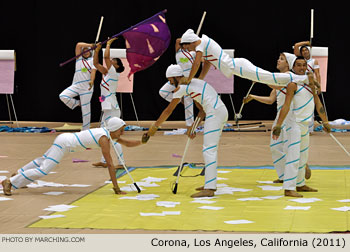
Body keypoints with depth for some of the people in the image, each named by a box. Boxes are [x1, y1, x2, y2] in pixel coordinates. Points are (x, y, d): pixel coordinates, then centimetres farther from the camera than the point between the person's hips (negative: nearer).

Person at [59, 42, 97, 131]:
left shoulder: (92, 60, 6)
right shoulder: (79, 58, 15)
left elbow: (93, 71, -11)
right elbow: (78, 45, 3)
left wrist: (92, 81, -29)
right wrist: (91, 45, 0)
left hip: (86, 87, -4)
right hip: (76, 85, 4)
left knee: (86, 108, -4)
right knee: (63, 96, -17)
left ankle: (85, 129, 1)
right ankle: (77, 103, 7)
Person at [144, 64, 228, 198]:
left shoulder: (181, 87, -3)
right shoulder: (192, 84, 24)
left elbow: (168, 111, 2)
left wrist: (154, 127, 10)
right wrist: (193, 127, 18)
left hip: (215, 113, -10)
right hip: (222, 111, 10)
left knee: (209, 150, -13)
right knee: (211, 150, 17)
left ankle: (209, 189, -18)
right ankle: (211, 184, 24)